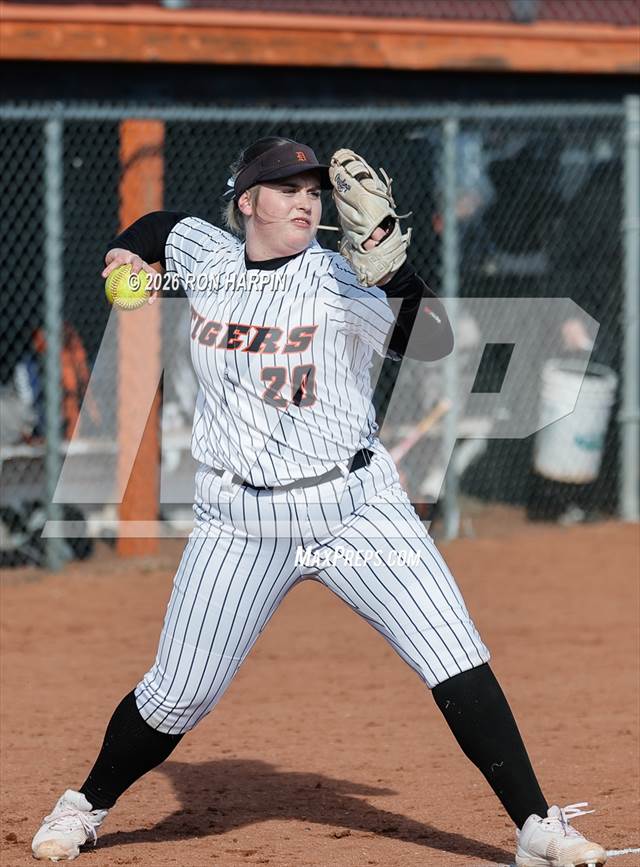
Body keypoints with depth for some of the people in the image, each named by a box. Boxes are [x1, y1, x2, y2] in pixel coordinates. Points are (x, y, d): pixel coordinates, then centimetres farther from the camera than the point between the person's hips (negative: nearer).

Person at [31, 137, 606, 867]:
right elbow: (163, 225, 27)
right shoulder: (205, 256, 3)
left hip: (356, 507, -2)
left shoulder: (337, 280, -8)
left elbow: (432, 341, -22)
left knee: (457, 663, -11)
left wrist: (385, 252, -32)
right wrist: (129, 252, 7)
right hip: (240, 524, 2)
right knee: (176, 698, 3)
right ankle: (87, 806, 29)